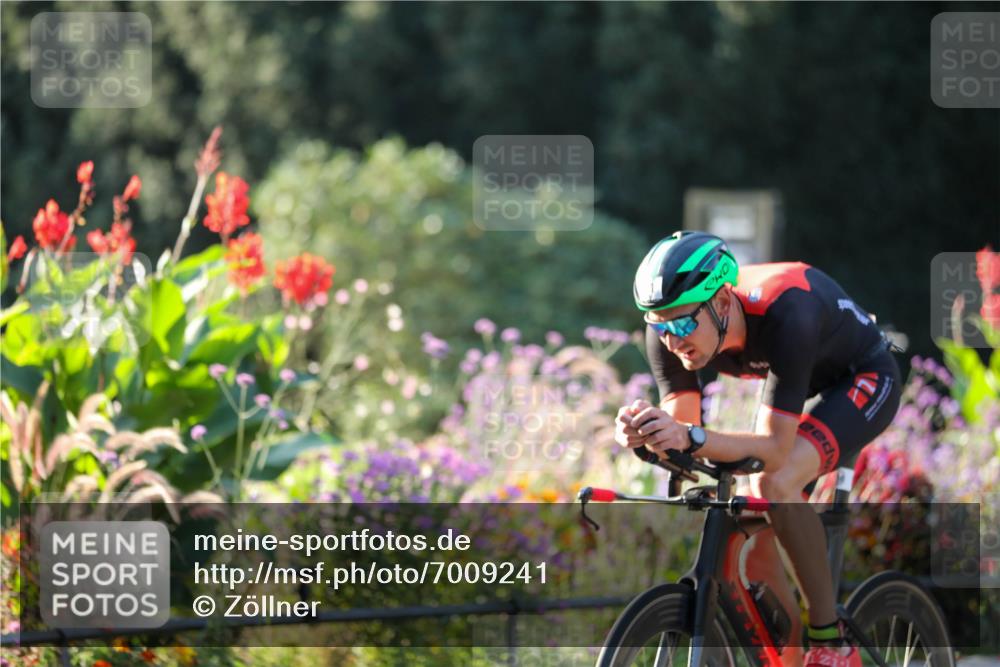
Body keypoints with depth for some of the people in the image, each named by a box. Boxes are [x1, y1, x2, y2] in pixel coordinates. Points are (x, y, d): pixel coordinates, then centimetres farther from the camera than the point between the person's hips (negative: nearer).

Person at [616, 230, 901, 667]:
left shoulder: (784, 316, -41)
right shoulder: (669, 329, -23)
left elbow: (774, 448, -41)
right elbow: (682, 429, -20)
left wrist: (691, 438, -57)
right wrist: (643, 434, -43)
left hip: (864, 381, -7)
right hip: (805, 388, 7)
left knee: (776, 484, -31)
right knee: (752, 540, -5)